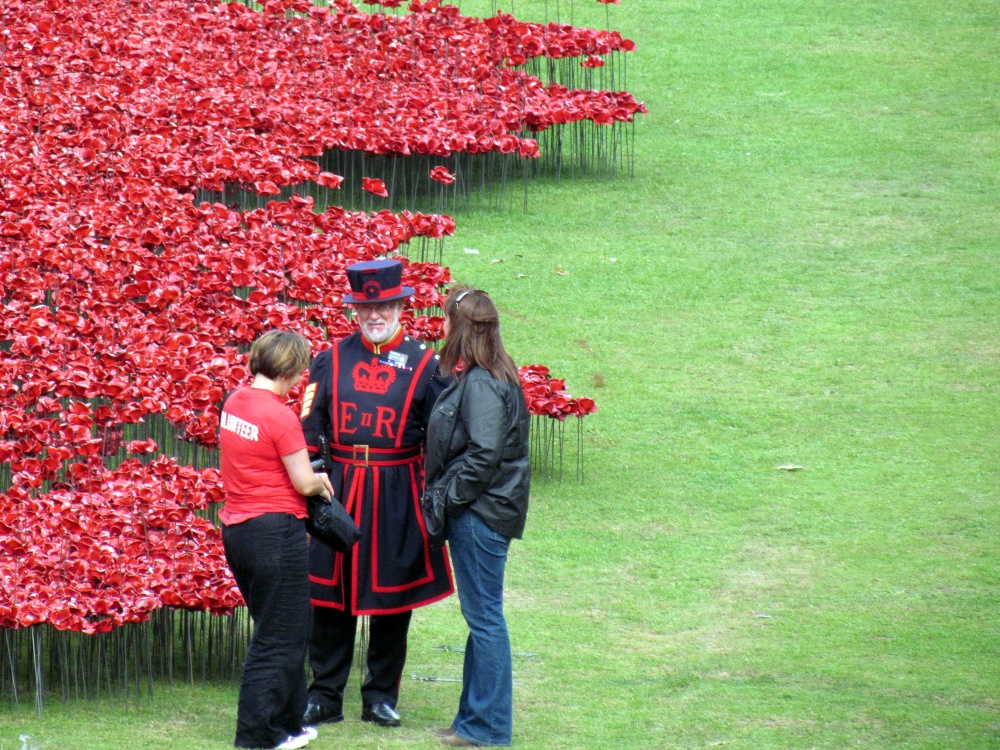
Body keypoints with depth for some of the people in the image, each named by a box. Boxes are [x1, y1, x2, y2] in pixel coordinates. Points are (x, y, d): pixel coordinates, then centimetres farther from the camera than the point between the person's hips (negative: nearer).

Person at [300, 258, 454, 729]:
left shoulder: (423, 364, 1)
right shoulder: (331, 360, 5)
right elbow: (310, 428, 6)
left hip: (397, 493, -1)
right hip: (339, 490, 1)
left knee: (392, 597, 5)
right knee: (329, 593, 3)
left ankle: (381, 697, 16)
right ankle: (325, 695, 11)